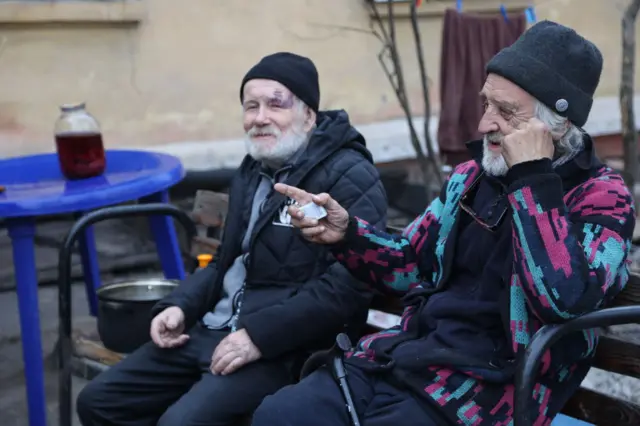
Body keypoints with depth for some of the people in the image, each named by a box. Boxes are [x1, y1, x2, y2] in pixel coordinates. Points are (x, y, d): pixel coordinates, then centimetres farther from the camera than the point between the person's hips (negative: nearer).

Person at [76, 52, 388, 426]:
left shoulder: (349, 177, -12)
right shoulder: (253, 171, 17)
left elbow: (351, 283, -22)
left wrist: (260, 335, -22)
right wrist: (180, 306, 7)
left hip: (283, 347, -8)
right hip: (212, 330, 9)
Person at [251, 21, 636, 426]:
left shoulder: (603, 197, -6)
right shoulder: (472, 176, 13)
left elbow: (565, 299, -25)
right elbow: (411, 264, 20)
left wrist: (531, 178, -19)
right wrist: (347, 234, 1)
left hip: (484, 391, -6)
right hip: (404, 358, 6)